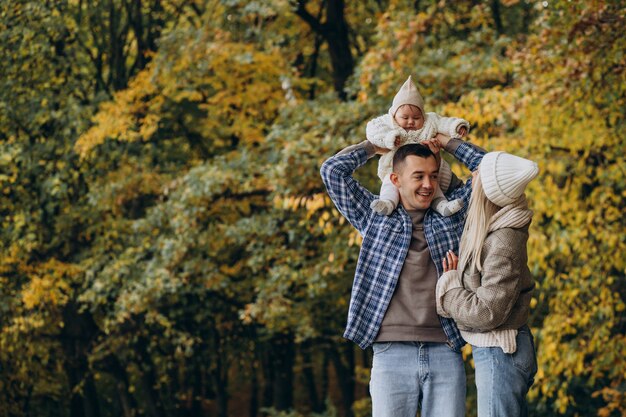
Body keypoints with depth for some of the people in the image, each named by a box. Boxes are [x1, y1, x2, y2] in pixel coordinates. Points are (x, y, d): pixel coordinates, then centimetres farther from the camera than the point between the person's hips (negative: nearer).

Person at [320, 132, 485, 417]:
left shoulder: (451, 215, 15)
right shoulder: (375, 216, 12)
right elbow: (333, 170, 8)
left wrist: (447, 143, 18)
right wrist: (375, 146, 19)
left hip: (445, 352, 1)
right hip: (391, 353, -1)